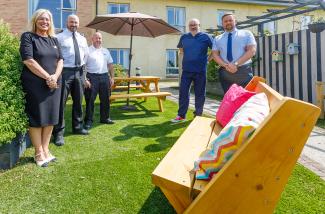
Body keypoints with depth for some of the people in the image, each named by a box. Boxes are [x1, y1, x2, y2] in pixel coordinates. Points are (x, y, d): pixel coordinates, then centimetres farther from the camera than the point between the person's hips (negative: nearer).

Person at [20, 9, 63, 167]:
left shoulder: (54, 40, 15)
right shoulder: (28, 37, -2)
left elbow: (60, 60, 8)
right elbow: (28, 60, -13)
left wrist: (55, 76, -10)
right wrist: (47, 77, -16)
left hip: (53, 84, 6)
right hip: (35, 85, -5)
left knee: (50, 117, 8)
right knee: (36, 118, 0)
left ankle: (45, 149, 19)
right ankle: (39, 153, 10)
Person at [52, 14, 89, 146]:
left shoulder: (82, 39, 14)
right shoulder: (59, 37, -4)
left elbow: (86, 54, 27)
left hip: (79, 72, 6)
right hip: (65, 71, -6)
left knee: (78, 101, 14)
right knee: (61, 102, -6)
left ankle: (77, 127, 29)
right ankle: (59, 132, 2)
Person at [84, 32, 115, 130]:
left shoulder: (106, 51, 15)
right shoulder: (88, 51, -2)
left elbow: (110, 65, 17)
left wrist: (112, 77, 9)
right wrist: (85, 79, -14)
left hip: (104, 76, 5)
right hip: (92, 77, -5)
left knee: (105, 99, 11)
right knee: (90, 100, -3)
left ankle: (105, 118, 23)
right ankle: (88, 120, 5)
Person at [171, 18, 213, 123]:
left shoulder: (205, 37, -1)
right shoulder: (184, 37, 8)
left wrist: (208, 59, 1)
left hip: (200, 71, -2)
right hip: (186, 70, 2)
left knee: (200, 94, 6)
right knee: (183, 92, 1)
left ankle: (198, 115, 18)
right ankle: (181, 115, 10)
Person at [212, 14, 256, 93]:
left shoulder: (246, 34, 9)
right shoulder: (217, 39, 16)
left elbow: (252, 50, -3)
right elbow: (215, 55, 5)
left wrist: (236, 64, -15)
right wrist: (226, 65, -14)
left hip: (244, 72, -2)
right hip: (225, 73, 2)